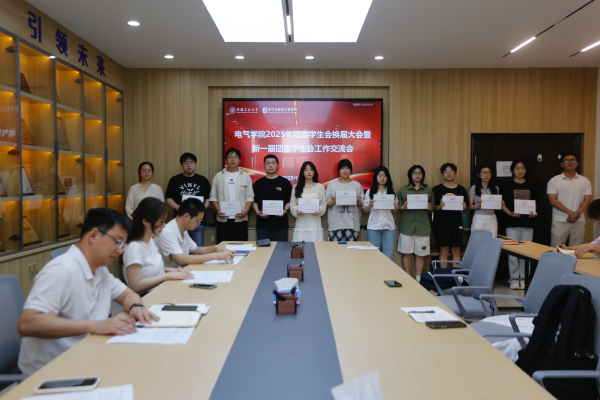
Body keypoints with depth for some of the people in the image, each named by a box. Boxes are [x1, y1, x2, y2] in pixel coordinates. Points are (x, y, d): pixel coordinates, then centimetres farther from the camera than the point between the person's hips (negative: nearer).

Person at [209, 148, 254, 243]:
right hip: (223, 219, 1)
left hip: (240, 219, 0)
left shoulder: (245, 176, 9)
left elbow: (250, 196, 5)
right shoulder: (218, 176, 11)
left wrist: (246, 210, -11)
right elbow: (213, 196, 9)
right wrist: (218, 210, -7)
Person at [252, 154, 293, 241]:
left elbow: (289, 201, 5)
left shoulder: (285, 182, 6)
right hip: (262, 224, 1)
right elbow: (254, 201, 11)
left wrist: (285, 210, -13)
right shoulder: (258, 183, 10)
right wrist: (257, 212, -7)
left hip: (281, 224, -1)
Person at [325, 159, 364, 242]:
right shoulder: (332, 185, 8)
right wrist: (333, 201, -14)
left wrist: (358, 200, -10)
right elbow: (327, 204, 6)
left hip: (352, 222, 1)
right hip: (336, 222, -1)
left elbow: (361, 205, 11)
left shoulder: (357, 185, 11)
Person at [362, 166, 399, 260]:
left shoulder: (392, 192, 14)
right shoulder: (370, 192, 8)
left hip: (389, 227, 1)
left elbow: (394, 212, 16)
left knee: (388, 256, -1)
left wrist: (395, 207, -5)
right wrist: (370, 205, -14)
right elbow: (365, 211, 5)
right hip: (373, 227, -1)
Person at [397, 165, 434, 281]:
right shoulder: (403, 190, 8)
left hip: (423, 226, 1)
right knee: (406, 253, 1)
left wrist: (429, 208, -8)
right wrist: (404, 207, -15)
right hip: (407, 226, -1)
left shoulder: (428, 191, 13)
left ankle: (418, 279, 14)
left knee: (420, 254, 4)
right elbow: (398, 207, 6)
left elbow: (432, 208, 14)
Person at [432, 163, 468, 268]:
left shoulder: (461, 189, 10)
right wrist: (439, 206, -19)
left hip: (456, 223, 2)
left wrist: (464, 207, -8)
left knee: (456, 250, 3)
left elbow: (465, 207, 13)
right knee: (444, 250, -1)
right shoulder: (437, 189, 2)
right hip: (441, 224, -2)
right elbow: (432, 208, 0)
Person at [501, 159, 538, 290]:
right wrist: (511, 213, -17)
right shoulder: (508, 186, 3)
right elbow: (502, 204, 0)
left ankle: (523, 278, 14)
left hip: (527, 222, 3)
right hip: (512, 223, -2)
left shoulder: (531, 186, 11)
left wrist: (533, 213, -8)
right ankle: (514, 279, 6)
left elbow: (534, 204, 13)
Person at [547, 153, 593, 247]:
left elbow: (587, 200, 5)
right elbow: (553, 201, -6)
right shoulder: (554, 181, 2)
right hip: (559, 222, -2)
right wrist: (571, 213, -13)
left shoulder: (585, 181, 11)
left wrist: (577, 214, -11)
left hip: (579, 222, 2)